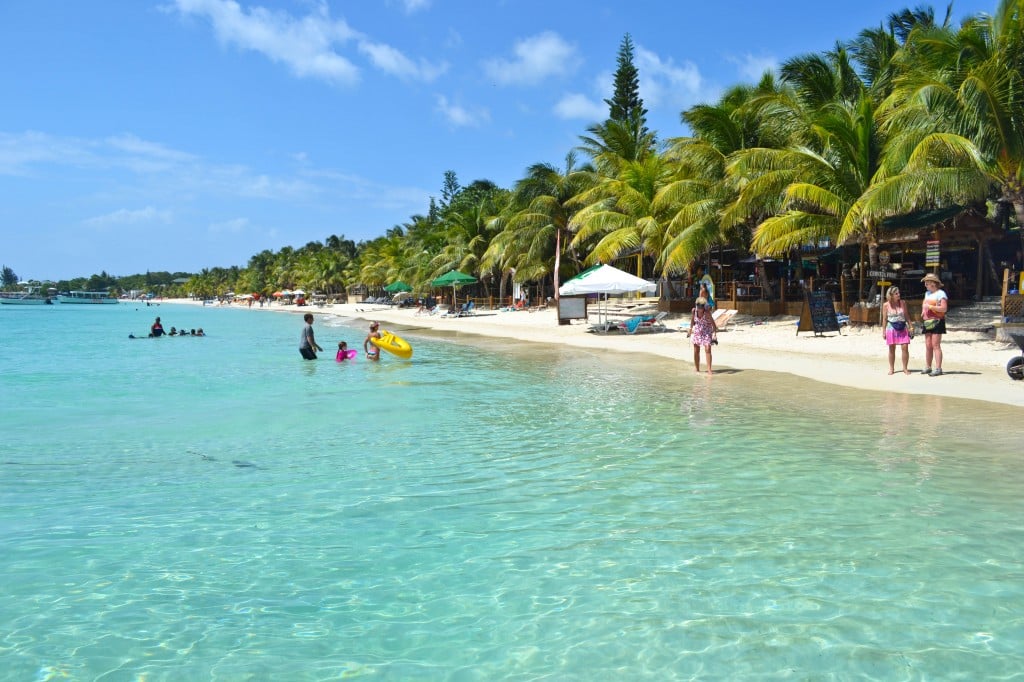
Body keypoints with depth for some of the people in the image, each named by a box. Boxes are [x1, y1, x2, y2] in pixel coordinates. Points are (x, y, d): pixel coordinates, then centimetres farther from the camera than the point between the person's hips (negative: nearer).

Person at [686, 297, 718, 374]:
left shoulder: (707, 313, -23)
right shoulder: (693, 311, -11)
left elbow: (713, 323, -21)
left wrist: (715, 334, -26)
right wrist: (690, 329, 17)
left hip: (707, 332, -4)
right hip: (697, 332, 4)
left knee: (708, 349, -15)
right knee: (696, 350, 8)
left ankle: (709, 369, -14)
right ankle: (696, 368, 24)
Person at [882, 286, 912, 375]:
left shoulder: (903, 303, 1)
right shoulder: (886, 305, -4)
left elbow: (906, 315, 7)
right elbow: (885, 319, 1)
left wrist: (910, 326, 4)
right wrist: (884, 331, 0)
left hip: (902, 328, 1)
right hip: (891, 328, -1)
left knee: (905, 348, -6)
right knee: (892, 349, 6)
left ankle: (905, 368, 6)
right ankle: (891, 368, 18)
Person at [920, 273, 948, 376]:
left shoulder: (940, 293, -6)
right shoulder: (927, 293, 19)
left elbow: (944, 309, -15)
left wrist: (930, 307, -18)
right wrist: (923, 313, 10)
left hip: (937, 322, -8)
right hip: (927, 322, 8)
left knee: (936, 345, -11)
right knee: (928, 346, 8)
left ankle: (938, 369, -11)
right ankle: (928, 367, 14)